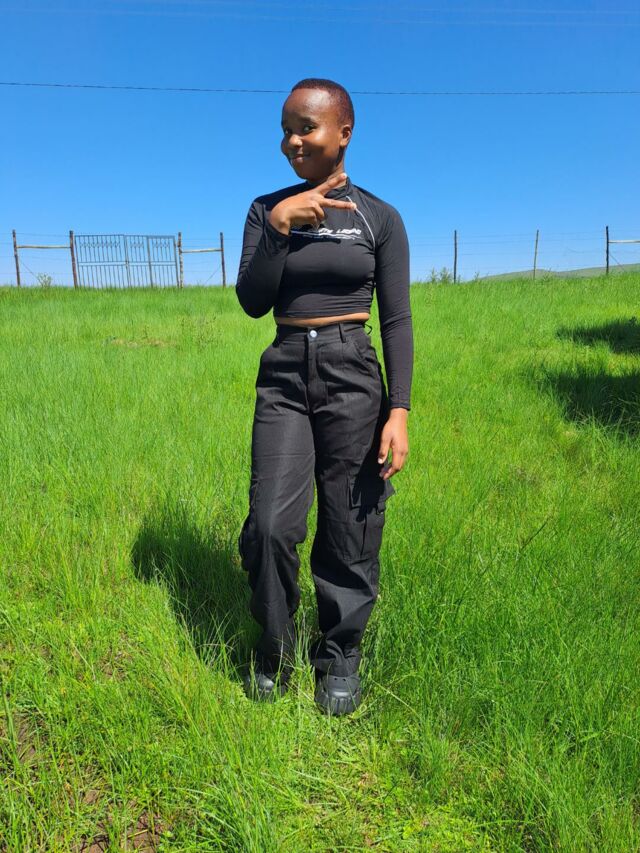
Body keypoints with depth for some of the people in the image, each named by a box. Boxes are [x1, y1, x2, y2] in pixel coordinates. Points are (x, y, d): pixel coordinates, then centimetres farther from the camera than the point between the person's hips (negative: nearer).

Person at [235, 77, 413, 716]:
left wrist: (399, 411, -8)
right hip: (284, 377, 1)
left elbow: (397, 321, 0)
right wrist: (280, 224, -12)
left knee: (349, 529, 2)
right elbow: (252, 302, -2)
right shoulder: (267, 208, 8)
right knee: (271, 523, -8)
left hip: (353, 380, -1)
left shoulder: (380, 218, 4)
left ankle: (340, 652, 25)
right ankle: (274, 646, 19)